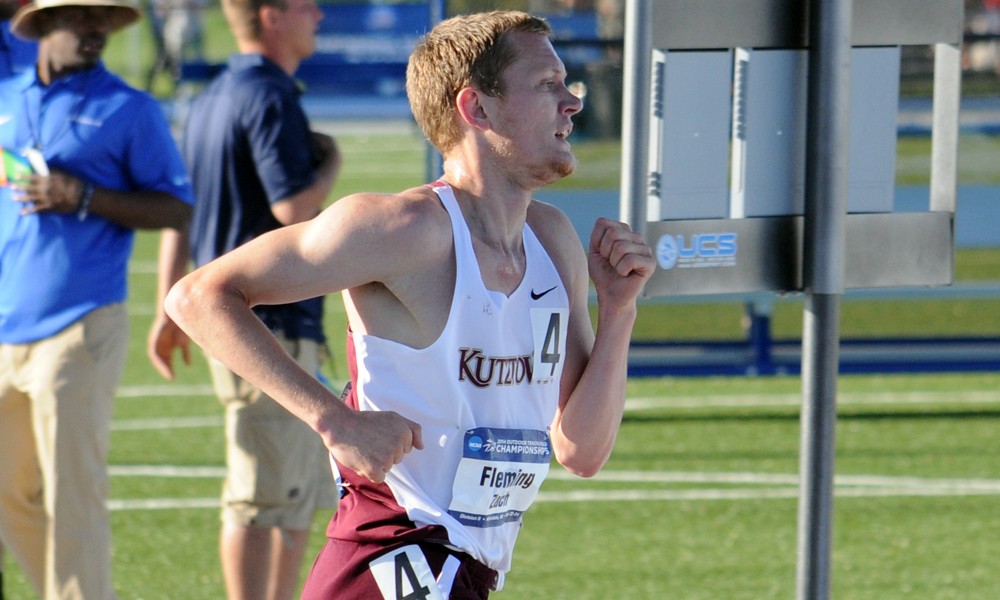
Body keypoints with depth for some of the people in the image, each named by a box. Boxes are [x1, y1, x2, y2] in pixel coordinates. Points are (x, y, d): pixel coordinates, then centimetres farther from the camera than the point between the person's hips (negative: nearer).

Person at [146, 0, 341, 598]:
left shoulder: (211, 100, 16)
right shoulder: (270, 98, -14)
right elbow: (295, 206, -24)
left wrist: (171, 308, 21)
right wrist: (332, 163, -5)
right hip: (270, 324, -10)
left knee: (309, 482, 17)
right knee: (264, 493, -7)